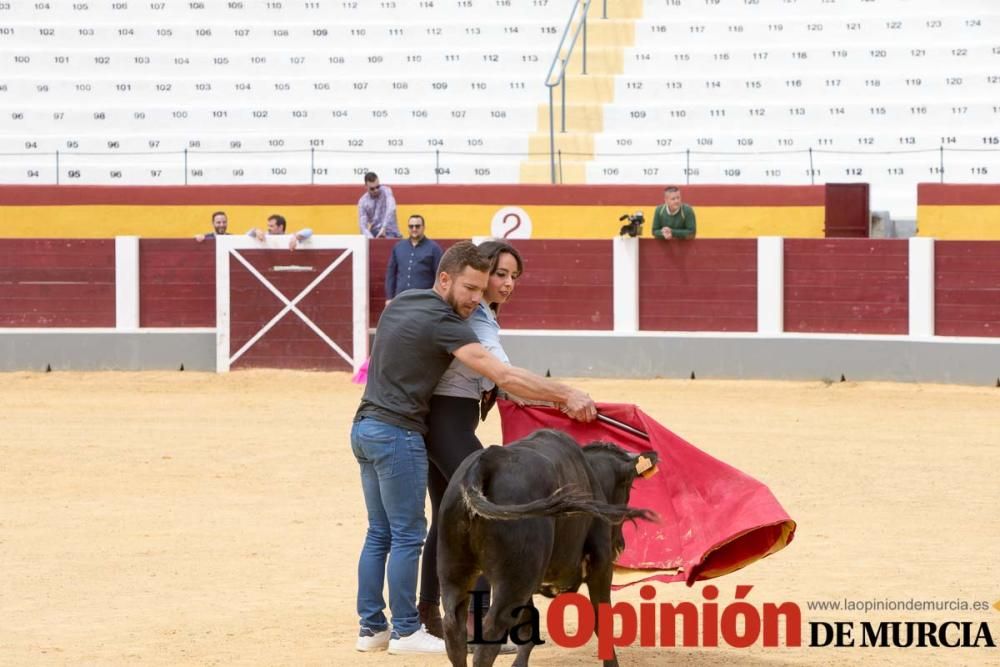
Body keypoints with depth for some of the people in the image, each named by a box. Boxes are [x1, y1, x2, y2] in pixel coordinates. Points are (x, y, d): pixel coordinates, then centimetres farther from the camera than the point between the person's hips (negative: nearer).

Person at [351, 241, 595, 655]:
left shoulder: (401, 303, 11)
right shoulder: (443, 324, -16)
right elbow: (505, 376, -22)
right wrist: (565, 395, -21)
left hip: (366, 427, 9)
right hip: (398, 434, -9)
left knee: (379, 533, 13)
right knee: (408, 535, -1)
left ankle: (371, 628, 14)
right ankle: (405, 632, 3)